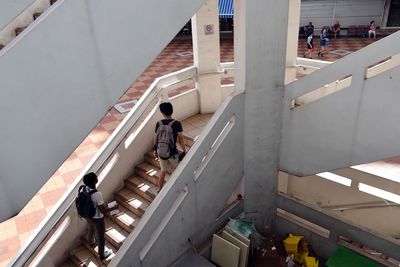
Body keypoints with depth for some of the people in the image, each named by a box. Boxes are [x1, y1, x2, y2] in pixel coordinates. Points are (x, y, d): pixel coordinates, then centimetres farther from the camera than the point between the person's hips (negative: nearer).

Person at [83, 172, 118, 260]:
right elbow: (103, 210, -30)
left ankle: (91, 243, 66)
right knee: (100, 236, 17)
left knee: (91, 230, 36)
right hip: (97, 219, -7)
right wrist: (114, 207, -16)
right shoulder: (97, 194, -38)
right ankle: (102, 255, 39)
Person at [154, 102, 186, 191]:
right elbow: (181, 139, -15)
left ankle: (160, 191, 33)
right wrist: (184, 151, -3)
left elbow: (155, 138, 5)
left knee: (163, 171, 23)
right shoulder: (177, 124, -17)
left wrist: (155, 150, 19)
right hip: (172, 153, -4)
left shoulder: (159, 123, -4)